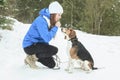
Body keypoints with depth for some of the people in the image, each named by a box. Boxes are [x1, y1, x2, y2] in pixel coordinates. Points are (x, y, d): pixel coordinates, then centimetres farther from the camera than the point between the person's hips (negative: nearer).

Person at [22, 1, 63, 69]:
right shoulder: (41, 21, -24)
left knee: (52, 65, 8)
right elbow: (47, 38, -32)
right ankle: (32, 58, -10)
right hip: (30, 46, -9)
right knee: (54, 50, -25)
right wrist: (56, 27, -22)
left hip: (37, 44, 9)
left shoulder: (49, 21, 3)